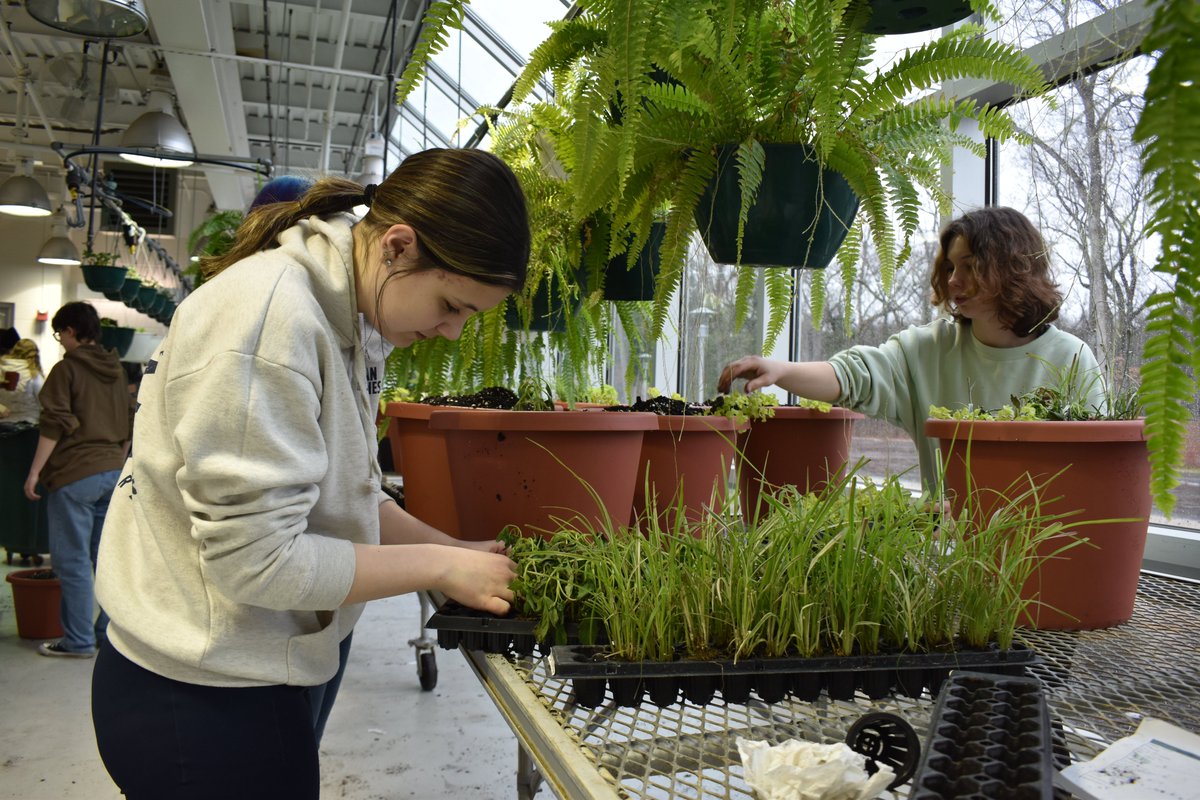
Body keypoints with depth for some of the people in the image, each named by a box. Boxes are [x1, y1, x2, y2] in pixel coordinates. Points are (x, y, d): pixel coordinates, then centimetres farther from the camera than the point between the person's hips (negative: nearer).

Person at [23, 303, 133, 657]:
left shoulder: (67, 369, -6)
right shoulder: (116, 371, 13)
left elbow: (54, 425, -12)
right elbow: (129, 424, 17)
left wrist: (35, 471, -8)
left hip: (74, 475, -7)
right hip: (113, 472, 7)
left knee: (72, 559, 0)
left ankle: (79, 641, 3)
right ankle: (109, 630, 17)